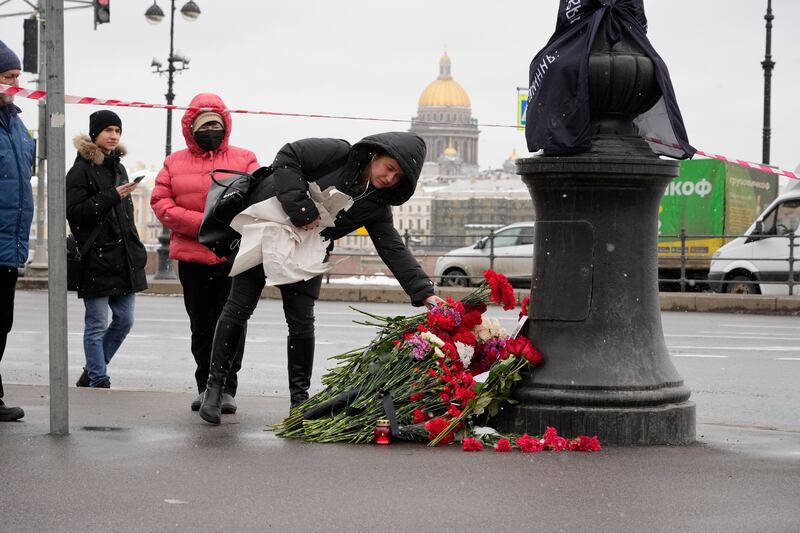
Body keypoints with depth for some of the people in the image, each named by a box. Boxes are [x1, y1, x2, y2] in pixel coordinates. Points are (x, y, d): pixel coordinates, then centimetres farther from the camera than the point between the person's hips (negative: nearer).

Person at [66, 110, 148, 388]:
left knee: (124, 320, 8)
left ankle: (92, 372, 22)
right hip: (96, 260, -8)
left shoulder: (118, 168, 18)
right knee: (97, 324, -3)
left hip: (123, 260, 8)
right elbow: (74, 212, -15)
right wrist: (111, 196, -20)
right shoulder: (81, 170, -5)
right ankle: (99, 381, 5)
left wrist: (137, 250, 20)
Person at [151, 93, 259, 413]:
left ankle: (226, 388, 2)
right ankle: (205, 386, 21)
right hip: (192, 258, 2)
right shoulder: (175, 162, 10)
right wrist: (200, 223, -12)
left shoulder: (245, 159, 6)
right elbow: (160, 202, 1)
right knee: (200, 325, 11)